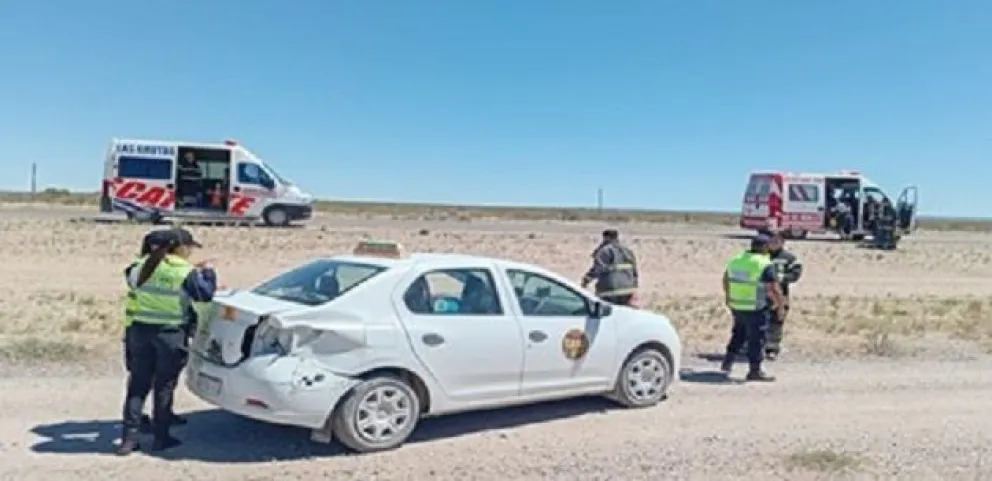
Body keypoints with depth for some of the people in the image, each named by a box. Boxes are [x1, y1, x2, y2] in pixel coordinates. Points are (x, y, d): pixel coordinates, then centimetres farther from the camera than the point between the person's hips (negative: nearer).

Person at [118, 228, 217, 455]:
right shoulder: (186, 272, -10)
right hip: (170, 334, -4)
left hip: (141, 329, 5)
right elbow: (205, 294, -8)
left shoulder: (146, 265, 5)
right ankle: (161, 438, 14)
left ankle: (129, 439, 11)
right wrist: (207, 273, 10)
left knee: (138, 385, 11)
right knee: (164, 386, 7)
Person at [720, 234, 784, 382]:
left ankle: (727, 362, 26)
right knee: (757, 339, 4)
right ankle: (755, 371, 10)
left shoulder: (736, 259, 6)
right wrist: (781, 307, -7)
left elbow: (726, 279, 19)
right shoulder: (765, 265, -16)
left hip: (736, 306, 7)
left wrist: (728, 296, 32)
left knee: (739, 334, 24)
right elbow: (774, 289, -18)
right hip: (756, 309, -7)